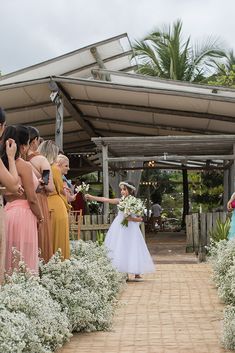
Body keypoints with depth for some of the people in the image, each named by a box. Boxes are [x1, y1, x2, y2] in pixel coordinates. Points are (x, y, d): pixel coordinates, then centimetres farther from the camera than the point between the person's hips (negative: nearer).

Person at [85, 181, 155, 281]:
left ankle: (137, 274, 6)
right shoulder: (120, 201, 4)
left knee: (133, 250, -3)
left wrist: (131, 218, -22)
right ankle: (126, 274, 9)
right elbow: (106, 200, 0)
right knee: (122, 250, 4)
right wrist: (92, 197, -4)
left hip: (131, 230, -4)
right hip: (121, 229, 4)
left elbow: (140, 219, -6)